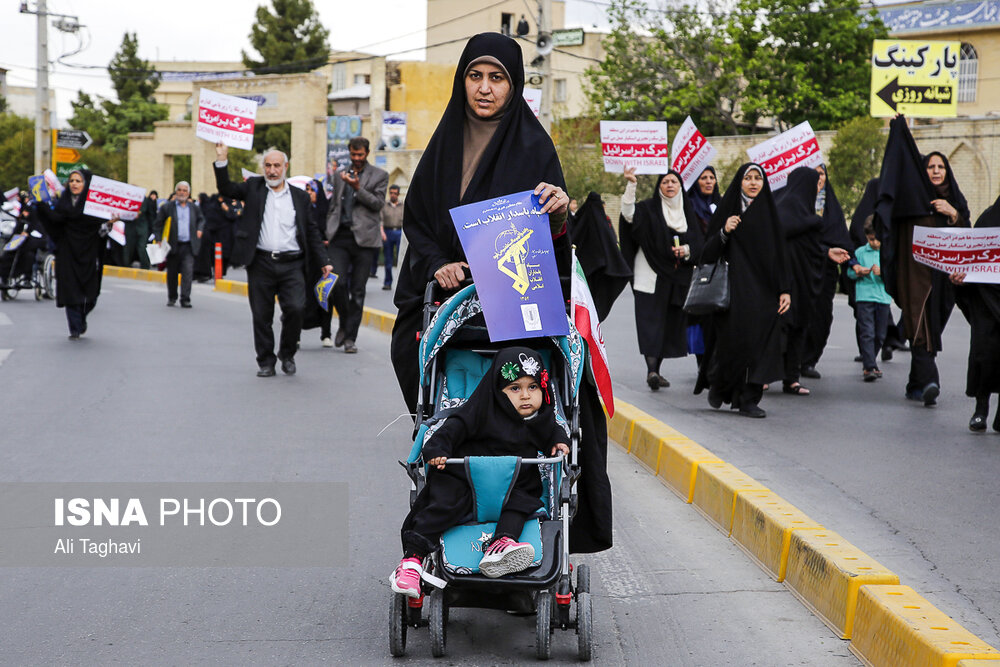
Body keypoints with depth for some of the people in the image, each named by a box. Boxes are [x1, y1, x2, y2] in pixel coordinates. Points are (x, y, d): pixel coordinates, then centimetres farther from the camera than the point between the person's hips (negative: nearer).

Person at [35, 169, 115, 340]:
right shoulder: (63, 201, 8)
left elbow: (100, 227, -4)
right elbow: (56, 217, -9)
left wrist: (109, 223, -24)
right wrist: (41, 204, -20)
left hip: (88, 252, -1)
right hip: (68, 252, 1)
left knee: (88, 291, 2)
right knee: (70, 289, -5)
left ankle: (81, 319, 30)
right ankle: (75, 329, -2)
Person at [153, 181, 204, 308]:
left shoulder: (194, 208, 10)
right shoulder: (168, 207, 1)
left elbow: (201, 219, 29)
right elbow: (157, 224, 3)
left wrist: (199, 229, 12)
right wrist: (159, 239, -7)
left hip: (189, 246, 1)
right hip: (173, 245, -1)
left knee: (188, 272, -12)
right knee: (172, 274, 9)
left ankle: (185, 299, -12)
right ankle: (172, 298, 25)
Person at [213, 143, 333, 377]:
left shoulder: (300, 197, 12)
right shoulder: (253, 187, 10)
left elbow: (312, 232, 14)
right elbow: (225, 188, -1)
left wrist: (323, 262, 9)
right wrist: (222, 160, -14)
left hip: (291, 264, 0)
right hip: (260, 263, 0)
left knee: (295, 308, -13)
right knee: (261, 315, 2)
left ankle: (287, 353, 9)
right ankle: (265, 361, 15)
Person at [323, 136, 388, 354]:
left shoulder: (379, 176, 7)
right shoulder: (339, 175, 17)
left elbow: (378, 204, -3)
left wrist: (358, 188, -13)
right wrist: (329, 232, 12)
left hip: (363, 238, -2)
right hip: (340, 237, 2)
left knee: (358, 290, -1)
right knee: (338, 282, -12)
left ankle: (350, 337, 6)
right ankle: (344, 323, 13)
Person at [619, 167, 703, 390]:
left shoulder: (688, 212, 13)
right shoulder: (649, 208, -1)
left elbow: (699, 243, 13)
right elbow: (629, 214, -21)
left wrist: (687, 250, -8)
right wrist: (630, 185, -32)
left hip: (677, 278, 5)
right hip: (651, 277, -5)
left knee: (671, 322, 7)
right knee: (651, 321, -14)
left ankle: (656, 371, 16)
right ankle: (651, 370, -22)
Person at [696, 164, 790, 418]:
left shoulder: (768, 213, 11)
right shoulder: (727, 211, 3)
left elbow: (779, 253, 10)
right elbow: (709, 253, -1)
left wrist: (784, 289, 2)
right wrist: (724, 232, -19)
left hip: (763, 290, 3)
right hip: (734, 290, -3)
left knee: (759, 342, -3)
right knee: (734, 339, -5)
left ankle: (749, 400, 4)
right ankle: (718, 384, 23)